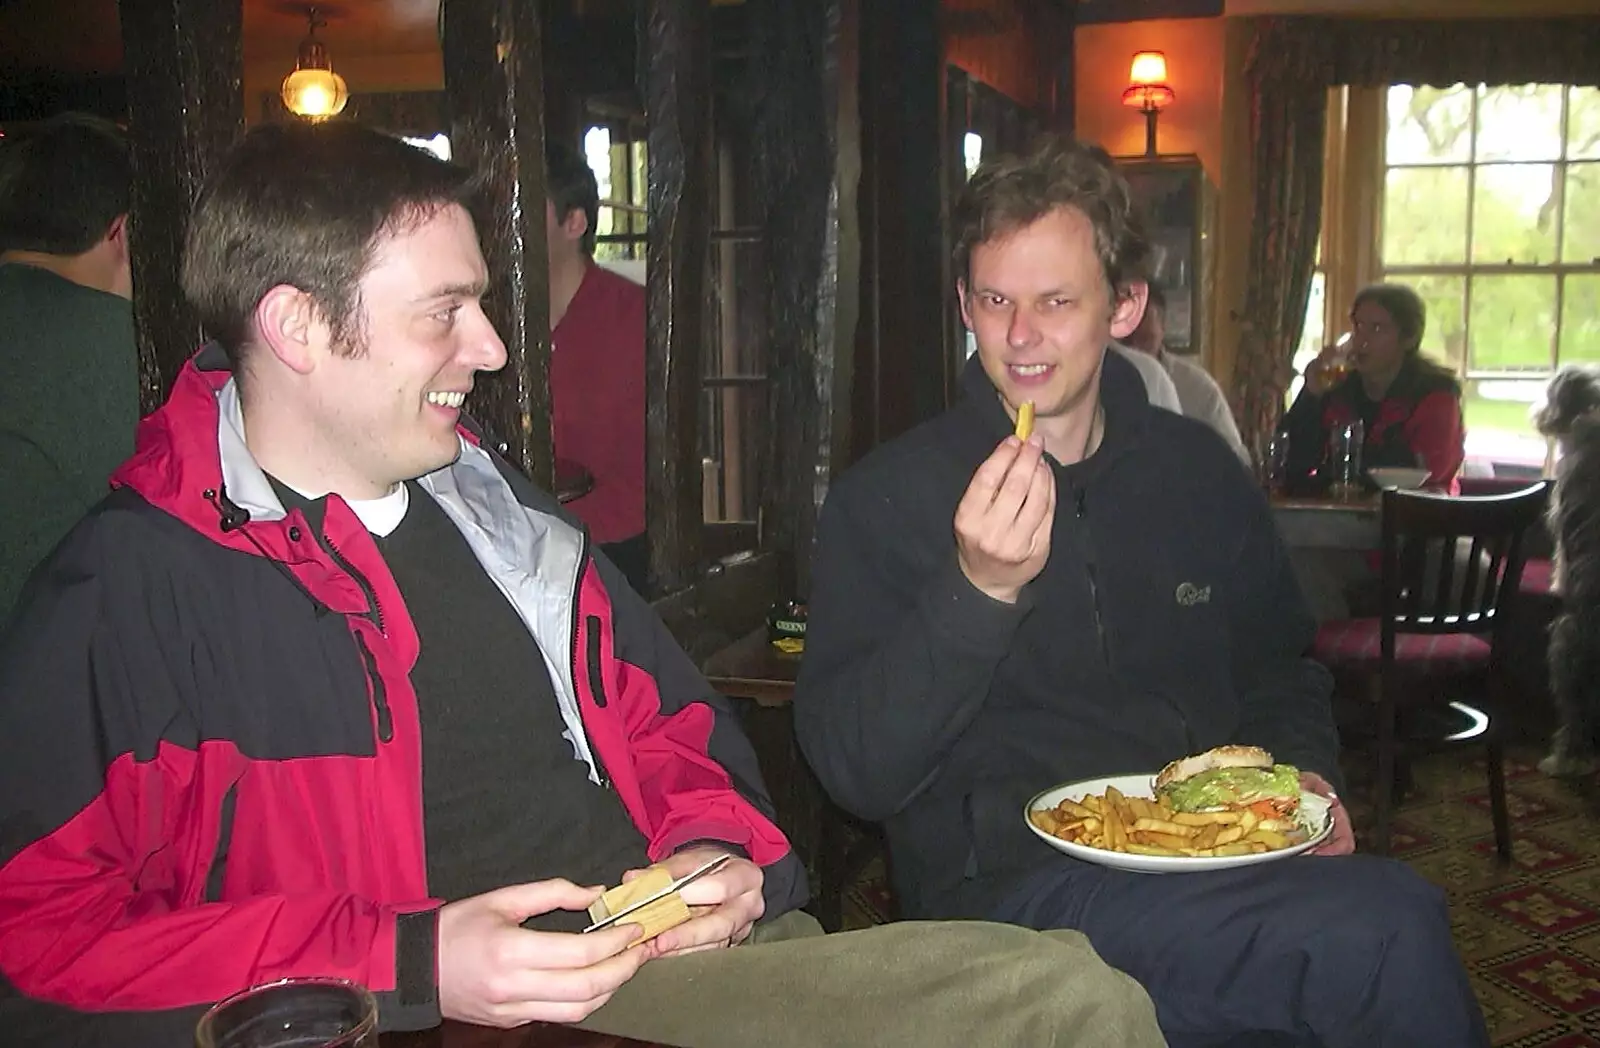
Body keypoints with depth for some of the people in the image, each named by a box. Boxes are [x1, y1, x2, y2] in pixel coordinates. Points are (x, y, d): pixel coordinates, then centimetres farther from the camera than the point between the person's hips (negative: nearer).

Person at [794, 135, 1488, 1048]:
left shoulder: (1200, 471, 10)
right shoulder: (885, 500, -3)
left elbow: (1280, 672, 24)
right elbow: (856, 772, -12)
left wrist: (1304, 771, 3)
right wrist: (978, 591, -23)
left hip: (1210, 863, 5)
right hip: (1009, 888, -5)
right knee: (1388, 928, -26)